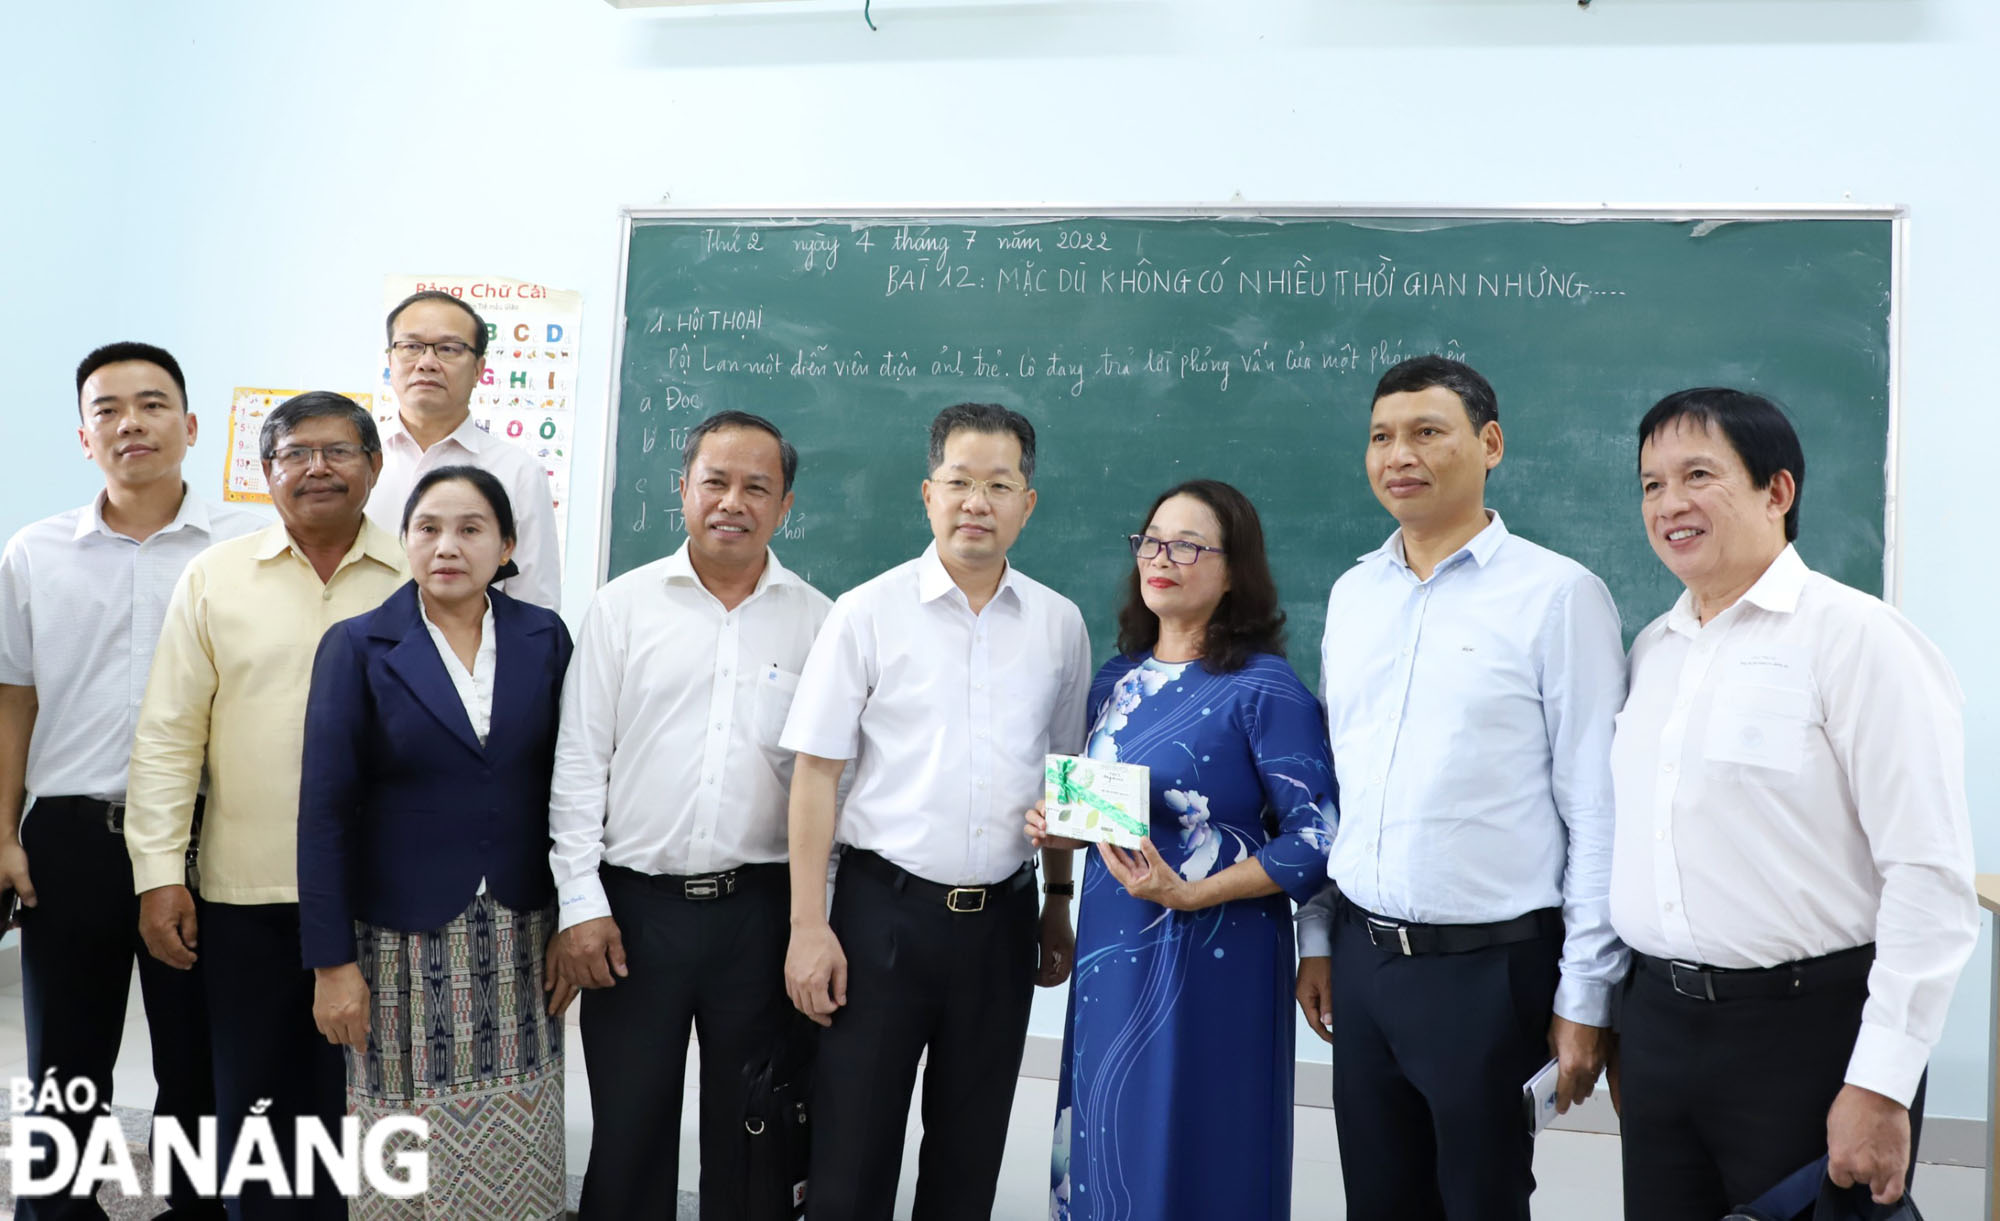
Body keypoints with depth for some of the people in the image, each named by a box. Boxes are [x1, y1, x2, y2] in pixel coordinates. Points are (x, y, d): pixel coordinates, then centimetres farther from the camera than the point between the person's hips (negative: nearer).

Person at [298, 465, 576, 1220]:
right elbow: (325, 811, -6)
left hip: (519, 942, 2)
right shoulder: (357, 646, -4)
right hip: (405, 940, -2)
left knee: (518, 1154, 7)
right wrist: (331, 961, -8)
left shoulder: (544, 638, 2)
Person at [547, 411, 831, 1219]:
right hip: (634, 905, 0)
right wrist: (580, 903, -4)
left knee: (748, 1137, 12)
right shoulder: (623, 606, 2)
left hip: (761, 910, 1)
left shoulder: (817, 621, 3)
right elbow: (579, 761, 1)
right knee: (626, 1135, 9)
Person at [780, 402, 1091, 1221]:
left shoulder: (1059, 624, 4)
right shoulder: (868, 614, -4)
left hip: (1001, 919, 3)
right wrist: (808, 926, -10)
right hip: (885, 907, -2)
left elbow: (1064, 777, 12)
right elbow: (815, 772, -5)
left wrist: (1059, 901, 12)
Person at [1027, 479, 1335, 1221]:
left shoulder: (1262, 687, -11)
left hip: (1211, 955, -6)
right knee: (1103, 1150, 15)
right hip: (1109, 947, 6)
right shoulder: (1117, 679, 9)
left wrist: (1189, 894, -20)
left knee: (1189, 1159, 5)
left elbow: (1317, 836, -14)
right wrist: (1062, 830, 0)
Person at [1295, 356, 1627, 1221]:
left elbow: (1597, 812, -9)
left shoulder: (1558, 595, -9)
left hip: (1489, 965, -5)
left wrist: (1585, 999, -10)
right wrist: (1317, 939, 12)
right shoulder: (1352, 595, 8)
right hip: (1362, 956, 5)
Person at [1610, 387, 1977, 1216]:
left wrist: (1881, 1087, -17)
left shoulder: (1856, 637, -10)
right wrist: (1616, 1021, 15)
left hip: (1807, 1030, -6)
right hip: (1658, 1021, 6)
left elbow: (1929, 877, -15)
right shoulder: (1653, 648, 10)